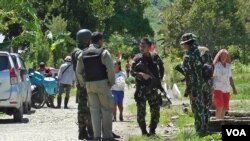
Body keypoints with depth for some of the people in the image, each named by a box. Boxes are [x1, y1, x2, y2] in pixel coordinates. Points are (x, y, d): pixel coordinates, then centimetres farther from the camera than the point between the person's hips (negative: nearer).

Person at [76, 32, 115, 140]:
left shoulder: (83, 54, 7)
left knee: (94, 109, 9)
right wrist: (112, 82, -4)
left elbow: (79, 71, 7)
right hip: (102, 83, -5)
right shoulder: (103, 52, -10)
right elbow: (110, 69, -17)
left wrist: (83, 83, 16)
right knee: (106, 109, 3)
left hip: (89, 85, 5)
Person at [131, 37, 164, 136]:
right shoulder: (137, 58, -1)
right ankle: (144, 132, 8)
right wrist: (141, 75, -20)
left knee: (155, 111, 4)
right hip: (141, 88, -2)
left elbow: (161, 68, 16)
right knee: (141, 112, -2)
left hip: (153, 88, 2)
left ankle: (152, 131, 18)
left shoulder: (155, 57, 3)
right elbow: (132, 72, -3)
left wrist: (159, 78, 3)